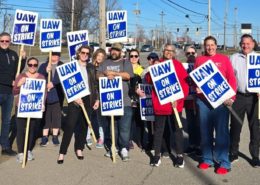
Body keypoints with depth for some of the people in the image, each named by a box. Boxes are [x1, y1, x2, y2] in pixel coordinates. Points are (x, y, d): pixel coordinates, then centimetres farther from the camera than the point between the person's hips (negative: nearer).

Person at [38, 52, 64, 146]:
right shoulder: (43, 66, 9)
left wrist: (53, 83, -20)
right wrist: (46, 71, -20)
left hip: (58, 95, 0)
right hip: (45, 95, 0)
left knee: (57, 115, 2)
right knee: (45, 116, 0)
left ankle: (55, 136, 13)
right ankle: (44, 136, 7)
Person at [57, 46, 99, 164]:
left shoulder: (91, 67, 13)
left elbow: (94, 84, 15)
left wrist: (96, 99, 7)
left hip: (88, 99, 4)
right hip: (75, 99, -4)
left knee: (83, 125, 7)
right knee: (70, 125, -8)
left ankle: (79, 149, 20)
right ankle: (62, 152, -5)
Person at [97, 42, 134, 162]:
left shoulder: (126, 63, 5)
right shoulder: (105, 63, 16)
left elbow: (127, 75, -12)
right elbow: (99, 75, 5)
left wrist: (112, 73, -11)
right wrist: (106, 76, -15)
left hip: (124, 101, -4)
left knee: (124, 126, -6)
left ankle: (124, 148, -1)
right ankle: (114, 146, 20)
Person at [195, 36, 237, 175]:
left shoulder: (224, 59, 6)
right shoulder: (199, 60, 12)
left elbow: (232, 79, 2)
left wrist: (230, 97, -9)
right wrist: (196, 88, -5)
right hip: (203, 100, 2)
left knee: (221, 131, -2)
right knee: (205, 131, 7)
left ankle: (223, 162, 3)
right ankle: (207, 159, 17)